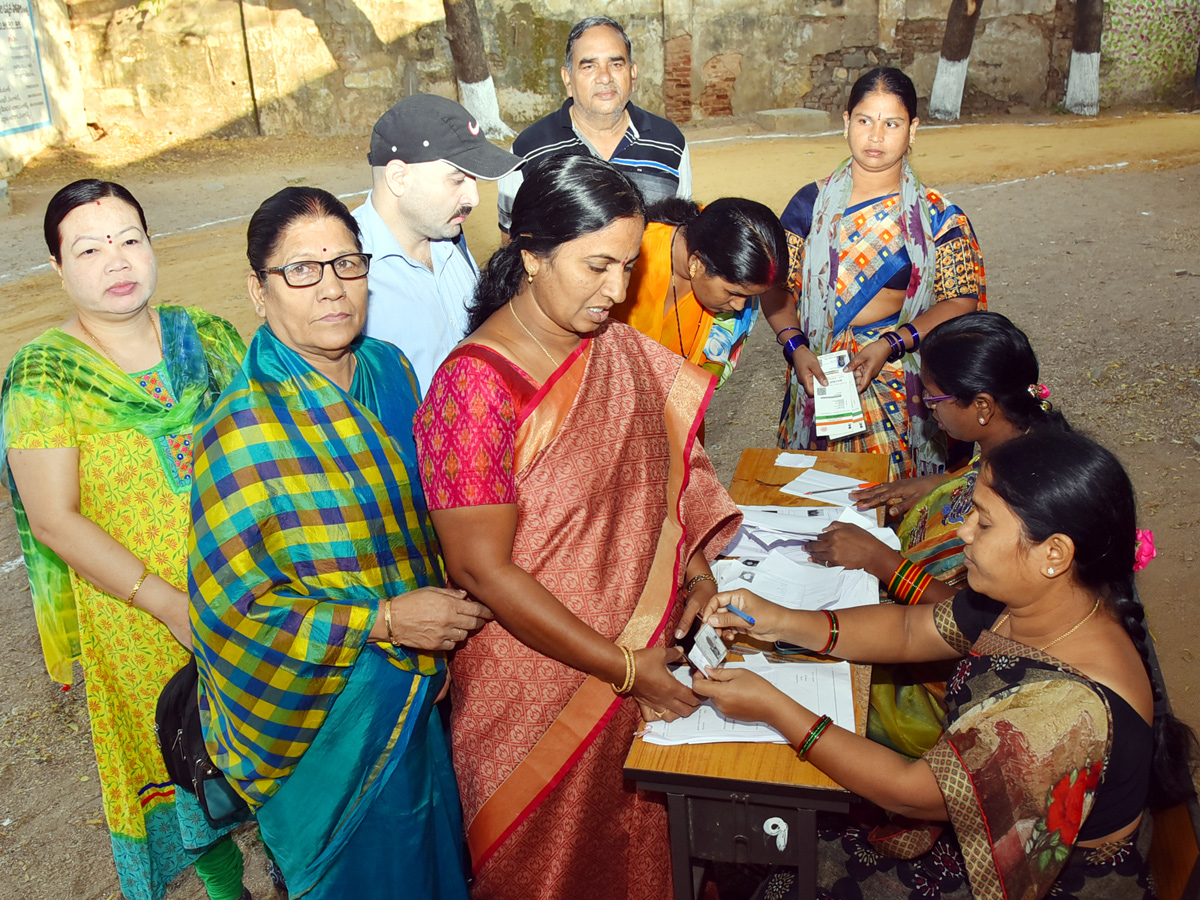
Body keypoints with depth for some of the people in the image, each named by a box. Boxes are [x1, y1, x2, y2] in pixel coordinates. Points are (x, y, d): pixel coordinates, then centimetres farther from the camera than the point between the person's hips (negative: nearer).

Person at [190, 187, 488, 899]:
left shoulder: (388, 369, -5)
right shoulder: (243, 434, -26)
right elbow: (228, 611, -22)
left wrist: (444, 611, 1)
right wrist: (383, 621, -25)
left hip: (414, 691, 6)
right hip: (327, 721, -6)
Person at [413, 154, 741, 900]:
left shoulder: (615, 349, -2)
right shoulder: (476, 387, -25)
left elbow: (657, 465, 11)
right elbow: (482, 570, -24)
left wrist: (696, 566, -6)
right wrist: (623, 666, -21)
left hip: (642, 656, 6)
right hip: (539, 683, -6)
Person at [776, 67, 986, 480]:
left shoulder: (936, 217, -1)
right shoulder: (812, 203, 2)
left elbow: (961, 300, -4)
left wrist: (891, 345, -17)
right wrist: (795, 347, -13)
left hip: (901, 382, -1)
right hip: (819, 376, 1)